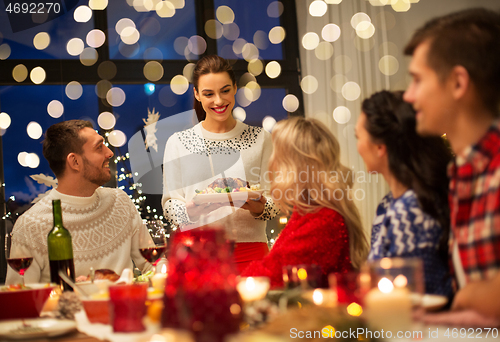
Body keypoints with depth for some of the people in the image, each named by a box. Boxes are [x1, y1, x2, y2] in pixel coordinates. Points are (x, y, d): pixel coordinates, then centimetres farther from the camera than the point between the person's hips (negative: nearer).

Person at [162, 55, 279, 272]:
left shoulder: (260, 139, 10)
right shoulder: (178, 143, 8)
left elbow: (275, 202, 8)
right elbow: (169, 206, 6)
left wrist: (259, 208, -13)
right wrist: (190, 209, -15)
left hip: (250, 250, 0)